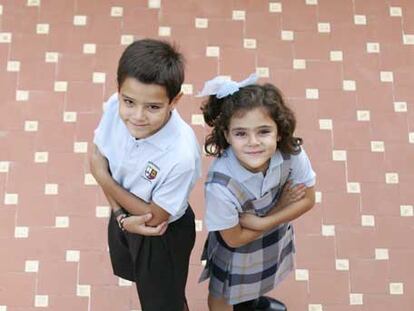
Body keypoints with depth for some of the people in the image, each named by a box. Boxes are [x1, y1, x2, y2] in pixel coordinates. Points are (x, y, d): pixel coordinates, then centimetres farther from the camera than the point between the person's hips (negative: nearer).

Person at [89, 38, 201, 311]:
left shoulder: (181, 155, -42)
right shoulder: (115, 107, -28)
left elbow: (155, 216, -26)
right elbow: (100, 161, -11)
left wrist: (103, 178, -22)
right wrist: (121, 215, -22)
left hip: (163, 235, -5)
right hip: (124, 214, 6)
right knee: (141, 278, 36)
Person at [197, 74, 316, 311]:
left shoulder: (292, 153, -34)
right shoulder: (220, 184, -43)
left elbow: (307, 200, -16)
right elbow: (234, 238, -25)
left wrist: (261, 221, -26)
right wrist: (281, 206, -22)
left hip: (276, 234, 4)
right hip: (237, 247, -4)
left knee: (258, 279, 36)